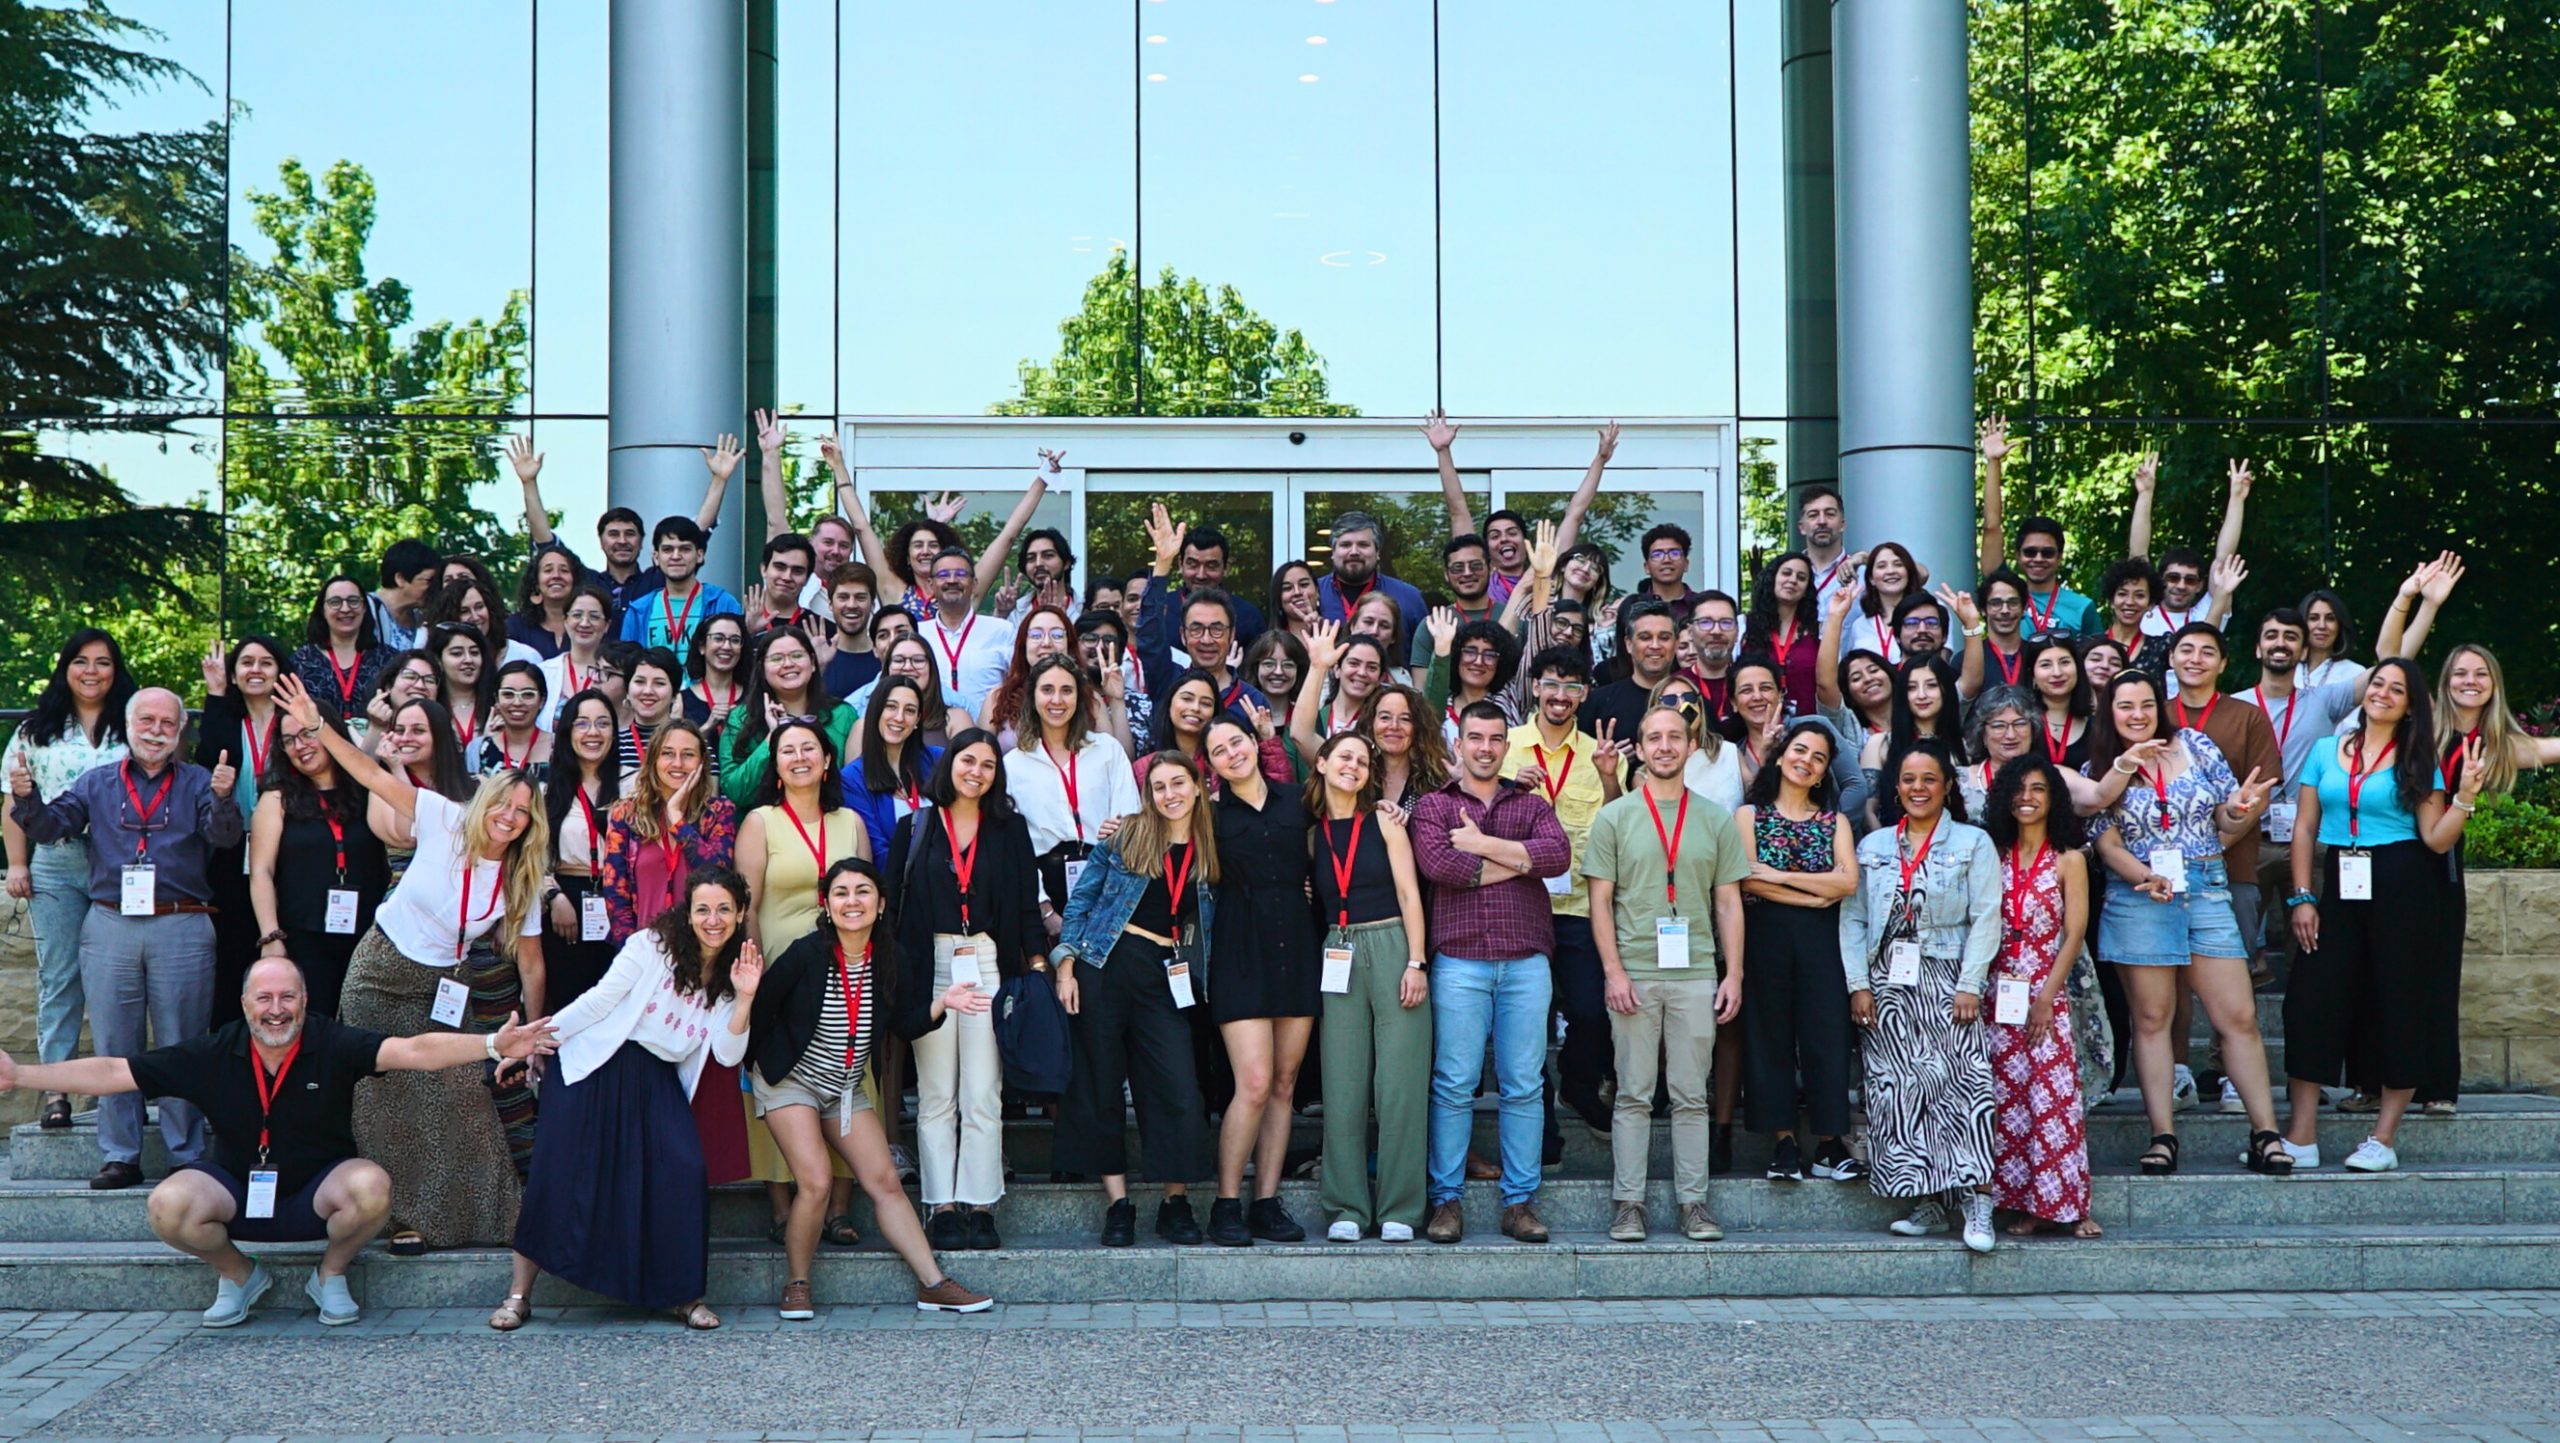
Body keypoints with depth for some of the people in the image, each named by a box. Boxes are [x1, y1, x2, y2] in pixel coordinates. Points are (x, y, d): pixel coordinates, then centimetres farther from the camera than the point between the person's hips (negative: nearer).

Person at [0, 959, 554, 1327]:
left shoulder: (334, 1045, -16)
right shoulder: (211, 1054, -9)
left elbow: (415, 1051, -28)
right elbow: (114, 1073, -6)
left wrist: (493, 1045, -42)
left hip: (318, 1190, -2)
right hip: (237, 1190, 2)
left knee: (372, 1187, -32)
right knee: (168, 1206, -27)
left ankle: (331, 1274, 3)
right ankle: (238, 1274, 8)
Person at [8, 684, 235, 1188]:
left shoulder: (198, 782, 6)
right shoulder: (96, 783, 13)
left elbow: (223, 837, -9)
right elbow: (48, 826, 3)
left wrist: (222, 798, -30)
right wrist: (25, 796, -18)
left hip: (182, 928, -2)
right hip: (109, 927, 2)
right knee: (114, 1048, 6)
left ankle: (190, 1157, 8)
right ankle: (119, 1156, 13)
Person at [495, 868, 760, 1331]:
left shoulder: (731, 975, 6)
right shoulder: (651, 946, -5)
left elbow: (728, 1056, -2)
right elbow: (599, 1001, -6)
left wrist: (744, 999, -14)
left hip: (657, 1083, 3)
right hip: (598, 1068, -3)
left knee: (683, 1171, -17)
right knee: (559, 1172, -8)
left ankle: (684, 1293, -5)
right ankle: (518, 1293, 4)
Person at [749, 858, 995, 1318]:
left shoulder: (888, 957, -5)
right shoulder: (806, 953, -20)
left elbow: (906, 1022, 2)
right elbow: (761, 1007, -12)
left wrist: (942, 1002, -13)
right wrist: (758, 1062, -6)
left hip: (847, 1089, 5)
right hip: (791, 1081, -5)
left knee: (885, 1182, 2)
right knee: (816, 1184, -18)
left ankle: (933, 1284, 4)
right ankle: (796, 1285, 2)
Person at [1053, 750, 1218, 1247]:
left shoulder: (1210, 852, 8)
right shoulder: (1126, 837, 3)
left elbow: (1211, 924, 13)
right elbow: (1081, 899, 5)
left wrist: (1197, 983, 0)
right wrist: (1066, 964, -2)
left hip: (1166, 977, 1)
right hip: (1105, 964, -1)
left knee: (1177, 1088, -9)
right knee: (1100, 1085, 1)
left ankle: (1176, 1203, 4)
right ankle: (1117, 1202, 10)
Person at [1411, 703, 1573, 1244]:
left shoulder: (1532, 805, 17)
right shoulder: (1433, 806, 10)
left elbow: (1559, 854, -4)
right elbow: (1437, 863, -11)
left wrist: (1484, 845, -6)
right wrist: (1519, 860, -4)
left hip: (1526, 961, 2)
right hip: (1459, 961, -2)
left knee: (1525, 1087, 2)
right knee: (1453, 1085, -2)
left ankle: (1520, 1203, 8)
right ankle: (1447, 1201, 5)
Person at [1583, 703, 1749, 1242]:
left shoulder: (1716, 819, 10)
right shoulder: (1615, 817, 5)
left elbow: (1728, 902, 11)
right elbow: (1600, 901, 2)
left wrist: (1733, 974, 3)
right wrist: (1614, 971, -8)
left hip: (1697, 974, 1)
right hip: (1633, 974, -1)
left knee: (1691, 1095, 4)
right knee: (1634, 1094, 1)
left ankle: (1693, 1202, 9)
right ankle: (1628, 1203, 6)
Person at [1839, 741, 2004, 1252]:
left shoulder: (1972, 844, 5)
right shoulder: (1872, 846, 14)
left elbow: (1985, 920, -2)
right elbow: (1852, 919, 9)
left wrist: (1969, 985, -11)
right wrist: (1857, 983, -1)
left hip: (1945, 983, -3)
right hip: (1887, 985, 3)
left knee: (1958, 1082, -14)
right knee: (1896, 1089, -2)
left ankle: (1975, 1201, -15)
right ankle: (1927, 1203, 4)